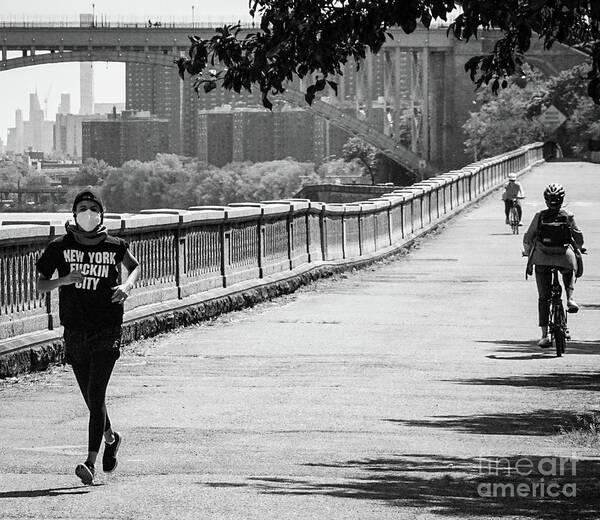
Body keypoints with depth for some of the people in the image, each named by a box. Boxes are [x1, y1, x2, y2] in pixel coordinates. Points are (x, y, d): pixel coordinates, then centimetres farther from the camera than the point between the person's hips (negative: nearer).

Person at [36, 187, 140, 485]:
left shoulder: (114, 246, 0)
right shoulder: (60, 248, 1)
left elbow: (135, 267, 20)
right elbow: (40, 285, 3)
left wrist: (127, 285, -2)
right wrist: (64, 280, -15)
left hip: (107, 333, -3)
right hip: (75, 334, 3)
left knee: (96, 396, -15)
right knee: (92, 400, 13)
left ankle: (90, 463, -18)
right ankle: (111, 438, 43)